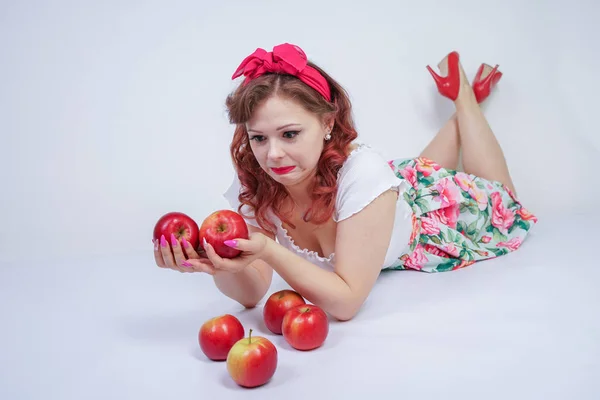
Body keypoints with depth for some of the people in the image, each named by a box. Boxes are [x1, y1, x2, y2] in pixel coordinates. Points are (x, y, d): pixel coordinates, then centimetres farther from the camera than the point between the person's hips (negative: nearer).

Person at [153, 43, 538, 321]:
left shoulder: (361, 172, -45)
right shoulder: (252, 184, -32)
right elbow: (252, 293, -29)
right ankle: (455, 92, 43)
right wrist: (218, 264, -50)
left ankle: (464, 94, 36)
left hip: (425, 201, -3)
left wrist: (269, 252, -55)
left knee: (501, 203, 29)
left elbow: (347, 302, -42)